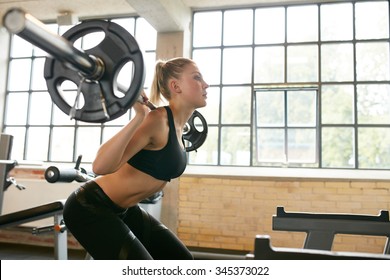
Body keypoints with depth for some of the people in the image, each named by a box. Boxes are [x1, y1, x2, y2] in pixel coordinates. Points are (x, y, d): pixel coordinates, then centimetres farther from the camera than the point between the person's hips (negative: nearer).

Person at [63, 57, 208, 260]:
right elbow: (100, 166, -35)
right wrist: (139, 117, -39)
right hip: (91, 208, -10)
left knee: (181, 261, 14)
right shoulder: (158, 120, -24)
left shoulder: (176, 125, 4)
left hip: (124, 210, 10)